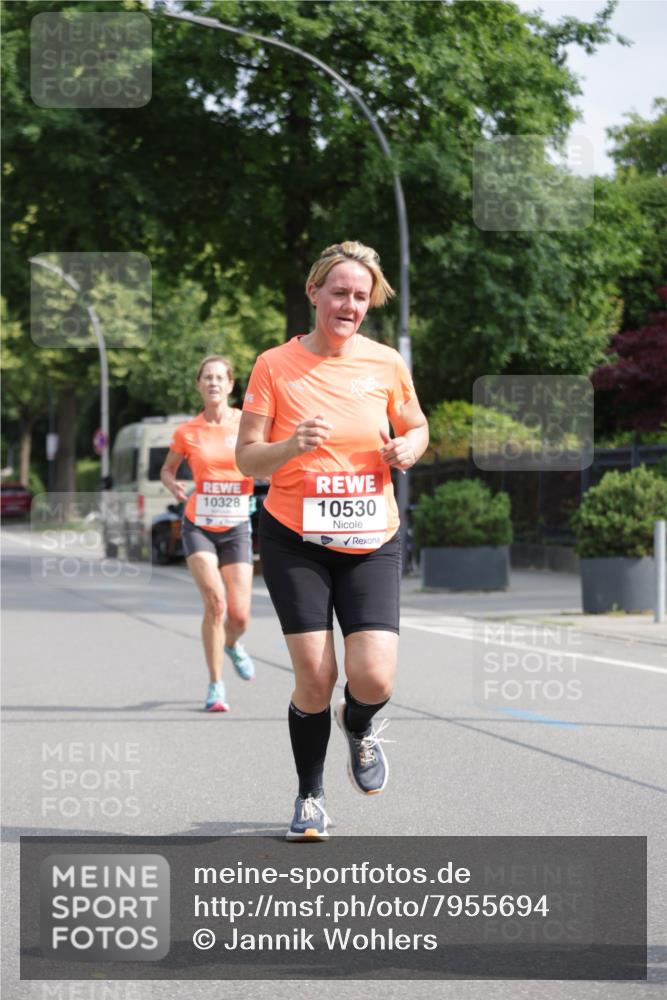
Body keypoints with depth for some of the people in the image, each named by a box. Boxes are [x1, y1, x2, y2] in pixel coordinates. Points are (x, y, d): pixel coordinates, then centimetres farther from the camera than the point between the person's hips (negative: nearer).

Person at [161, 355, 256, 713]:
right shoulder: (186, 432, -1)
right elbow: (167, 469, 12)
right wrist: (173, 485, -10)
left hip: (236, 528, 1)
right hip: (199, 526, -1)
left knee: (239, 615, -3)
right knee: (215, 600, -20)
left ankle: (231, 644, 36)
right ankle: (216, 685, -6)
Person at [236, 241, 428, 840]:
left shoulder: (386, 363, 1)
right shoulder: (275, 365, -5)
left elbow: (417, 428, 17)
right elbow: (247, 458, -3)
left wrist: (408, 448, -6)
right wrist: (292, 445, -23)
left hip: (371, 542, 2)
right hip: (295, 541, -1)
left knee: (374, 678, -12)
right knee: (314, 679, -6)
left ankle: (359, 730, 26)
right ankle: (310, 797, 19)